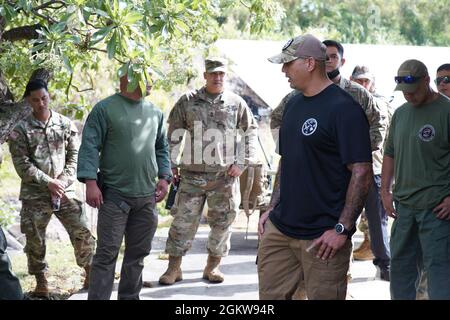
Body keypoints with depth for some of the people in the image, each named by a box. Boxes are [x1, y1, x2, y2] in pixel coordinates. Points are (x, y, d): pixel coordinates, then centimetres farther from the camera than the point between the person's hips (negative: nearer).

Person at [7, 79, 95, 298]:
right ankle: (41, 281, 17)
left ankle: (90, 273, 12)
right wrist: (48, 183, -15)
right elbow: (22, 165, -7)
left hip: (65, 191, 1)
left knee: (82, 233, -4)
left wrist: (63, 182, -10)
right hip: (35, 195, -1)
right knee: (35, 240, 2)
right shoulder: (21, 130, -1)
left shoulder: (65, 124, 6)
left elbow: (74, 156, 4)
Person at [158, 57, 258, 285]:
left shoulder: (236, 103, 4)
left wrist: (242, 163, 3)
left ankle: (213, 267, 19)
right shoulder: (187, 102, 4)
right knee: (182, 220, 0)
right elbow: (173, 134, 9)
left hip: (225, 175, 1)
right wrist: (172, 164, 4)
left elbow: (250, 132, 11)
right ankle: (174, 268, 9)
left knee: (222, 222, 5)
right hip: (192, 174, -1)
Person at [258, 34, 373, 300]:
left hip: (323, 238, -8)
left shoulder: (344, 108, -13)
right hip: (279, 228, 8)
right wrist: (273, 209, 16)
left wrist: (342, 229, -19)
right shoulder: (294, 105, 12)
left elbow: (362, 173, -16)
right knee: (270, 295, 11)